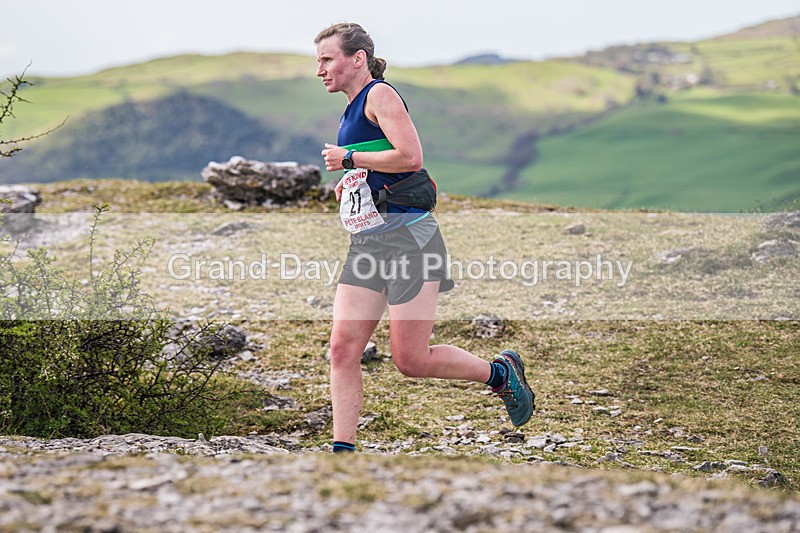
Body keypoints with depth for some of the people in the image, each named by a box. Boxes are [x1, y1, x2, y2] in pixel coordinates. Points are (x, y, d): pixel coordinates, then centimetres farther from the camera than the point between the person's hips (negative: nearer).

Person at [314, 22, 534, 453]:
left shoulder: (380, 95, -8)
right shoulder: (352, 110, 21)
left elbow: (410, 157, -21)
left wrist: (348, 159, -12)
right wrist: (349, 184, 15)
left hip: (407, 238, -9)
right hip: (365, 247, 9)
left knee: (410, 360, -6)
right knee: (343, 349, -4)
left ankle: (500, 372, 16)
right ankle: (343, 450, -2)